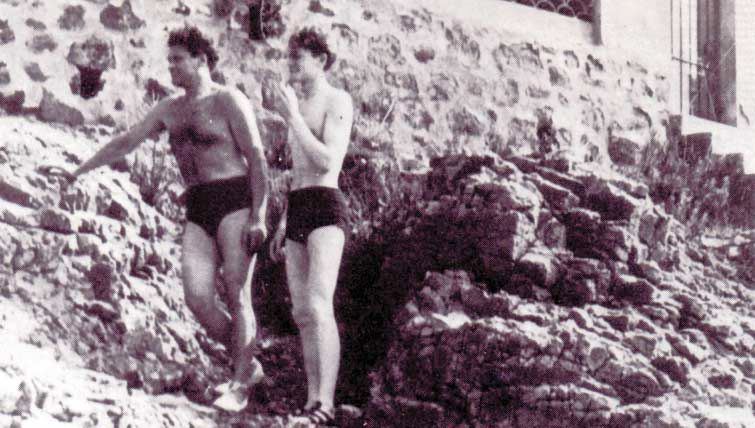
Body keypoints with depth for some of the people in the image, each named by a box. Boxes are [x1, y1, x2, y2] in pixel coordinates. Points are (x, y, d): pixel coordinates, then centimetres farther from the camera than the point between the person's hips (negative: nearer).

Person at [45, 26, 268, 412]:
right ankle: (248, 365, 9)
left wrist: (258, 216, -16)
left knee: (237, 296, -7)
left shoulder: (229, 102, -4)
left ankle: (239, 387, -2)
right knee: (197, 298, -8)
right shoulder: (172, 108, 17)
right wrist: (81, 170, 19)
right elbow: (127, 141, 21)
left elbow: (257, 159, -8)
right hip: (198, 210, 6)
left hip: (235, 202, -6)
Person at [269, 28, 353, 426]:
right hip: (297, 209, 9)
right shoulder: (299, 102, 22)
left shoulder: (338, 101, -3)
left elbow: (327, 161, -15)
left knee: (319, 306, -21)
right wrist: (282, 224, 25)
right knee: (301, 312, 5)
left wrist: (292, 117, -15)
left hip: (326, 206, -9)